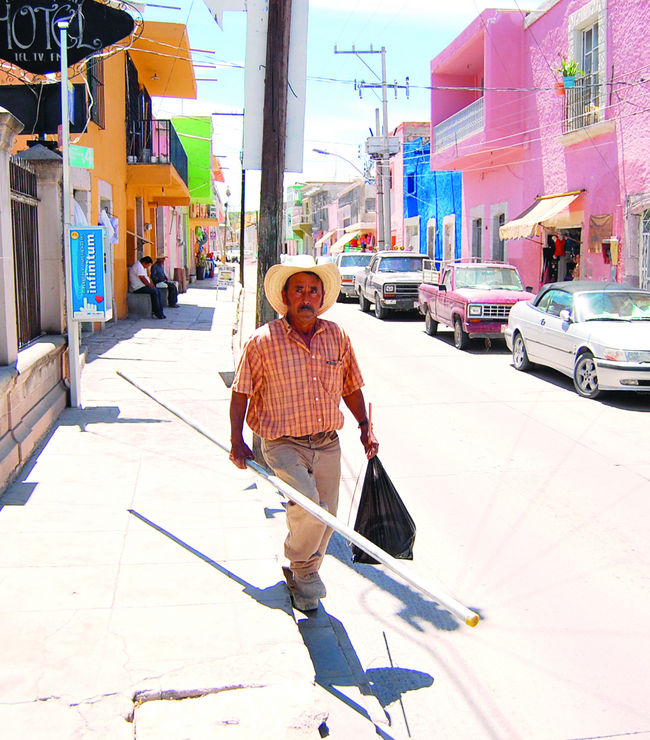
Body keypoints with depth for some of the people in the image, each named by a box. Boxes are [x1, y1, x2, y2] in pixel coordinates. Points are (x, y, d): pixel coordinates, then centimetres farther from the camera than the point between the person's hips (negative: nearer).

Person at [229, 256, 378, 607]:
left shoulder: (337, 337, 5)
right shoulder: (263, 340, -7)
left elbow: (351, 387, 17)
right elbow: (241, 392, -3)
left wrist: (365, 427, 10)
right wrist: (237, 441, -8)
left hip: (328, 444, 5)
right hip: (283, 444, -4)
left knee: (325, 518, 10)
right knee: (309, 506, -23)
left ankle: (305, 578, 36)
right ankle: (301, 565, 8)